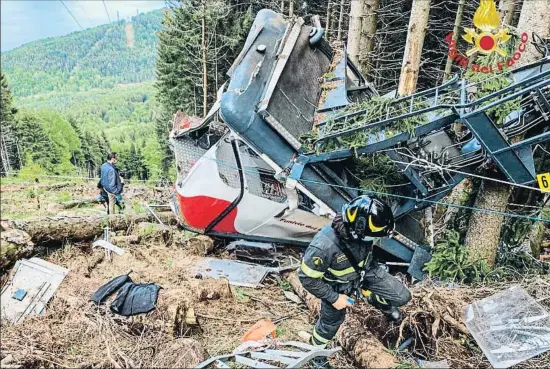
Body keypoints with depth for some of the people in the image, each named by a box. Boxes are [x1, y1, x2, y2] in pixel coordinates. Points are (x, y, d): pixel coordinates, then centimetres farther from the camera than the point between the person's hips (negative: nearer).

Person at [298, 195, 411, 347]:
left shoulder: (360, 232, -27)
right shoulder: (324, 246, -43)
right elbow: (307, 278, -27)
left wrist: (369, 266, 16)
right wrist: (334, 298, -19)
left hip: (365, 271, 4)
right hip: (338, 285, -4)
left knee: (402, 297, 4)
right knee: (332, 320, 18)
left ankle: (378, 300, 38)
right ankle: (315, 347, 50)